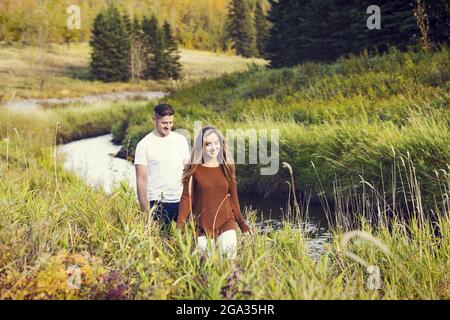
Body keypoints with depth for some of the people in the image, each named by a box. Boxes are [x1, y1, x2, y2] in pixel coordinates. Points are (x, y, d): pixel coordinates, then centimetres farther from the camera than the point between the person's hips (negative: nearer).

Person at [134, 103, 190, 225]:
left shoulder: (181, 140, 7)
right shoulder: (144, 145, -3)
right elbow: (141, 180, -4)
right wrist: (145, 210, -8)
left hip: (181, 200, 3)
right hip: (158, 202, -3)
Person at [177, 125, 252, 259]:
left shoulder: (227, 167, 6)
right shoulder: (194, 169, -1)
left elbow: (233, 198, 13)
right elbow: (186, 199, -1)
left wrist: (242, 224, 12)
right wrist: (179, 225, -12)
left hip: (226, 222, 1)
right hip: (202, 224, -1)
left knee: (228, 248, -22)